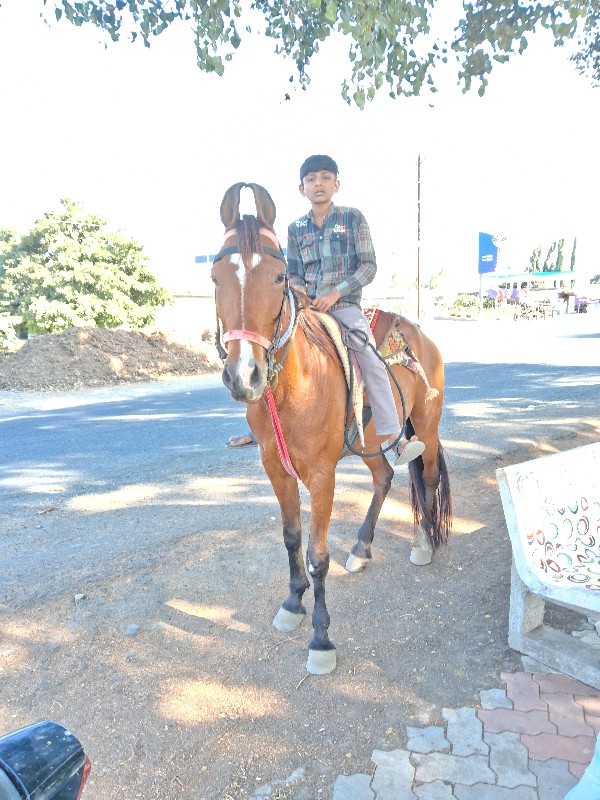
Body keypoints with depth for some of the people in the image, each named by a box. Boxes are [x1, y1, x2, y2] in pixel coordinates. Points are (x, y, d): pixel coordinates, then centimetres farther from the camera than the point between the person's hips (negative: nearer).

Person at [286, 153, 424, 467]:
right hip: (307, 306, 4)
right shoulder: (296, 228, 13)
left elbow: (369, 265, -2)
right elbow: (293, 273, 17)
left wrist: (336, 292, -15)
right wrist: (298, 291, -8)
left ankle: (396, 438, -22)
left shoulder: (352, 218, 5)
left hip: (344, 305, -4)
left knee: (371, 359, -23)